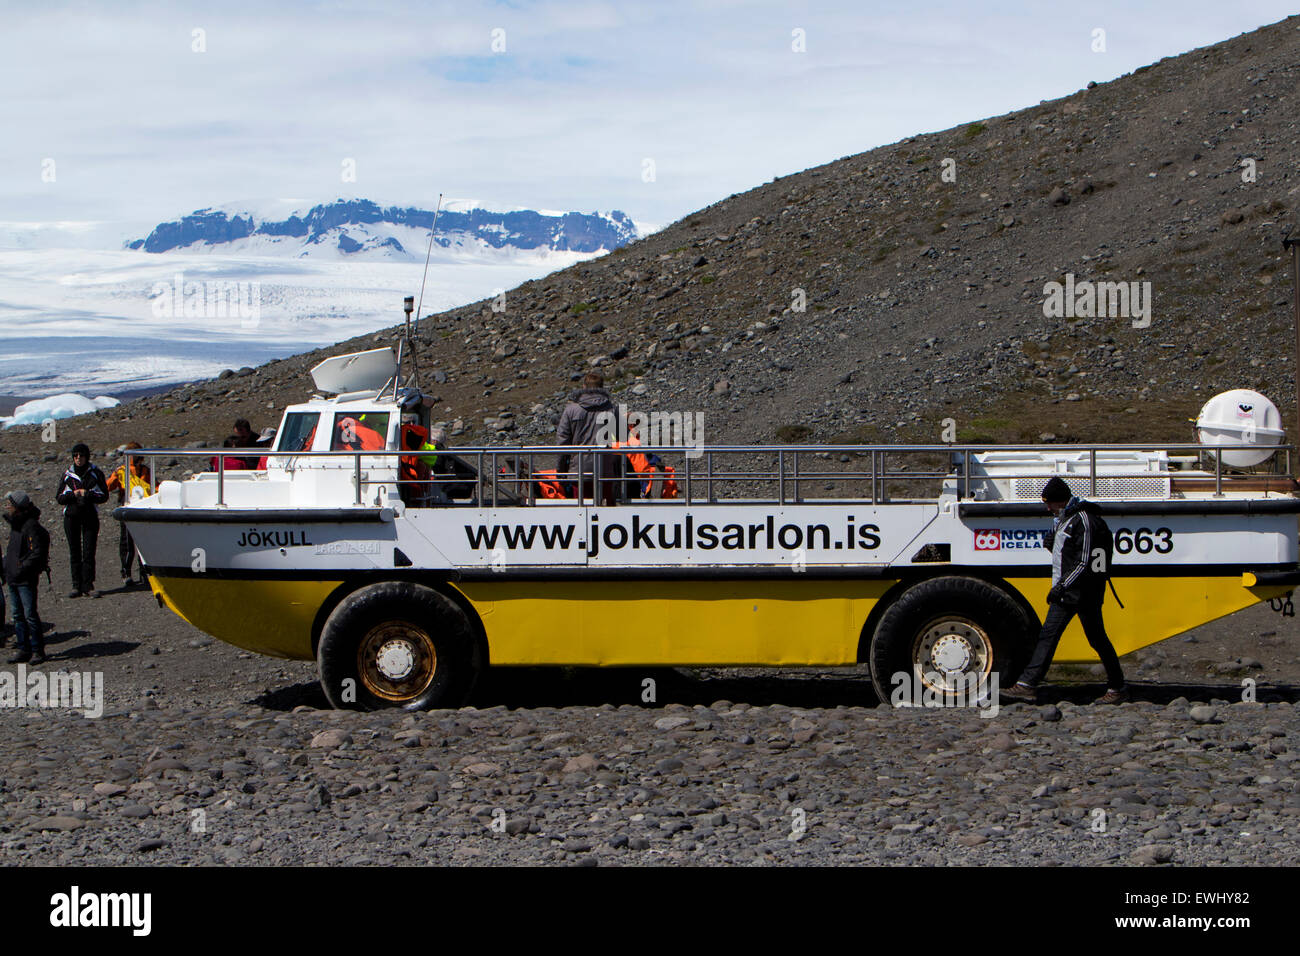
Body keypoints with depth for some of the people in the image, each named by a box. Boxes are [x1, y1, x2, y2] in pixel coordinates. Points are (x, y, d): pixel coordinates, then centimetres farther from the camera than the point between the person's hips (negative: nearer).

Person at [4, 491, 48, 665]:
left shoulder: (31, 526, -15)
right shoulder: (14, 525, 13)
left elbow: (38, 553, -19)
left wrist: (22, 569, -19)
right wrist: (6, 569, 14)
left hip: (26, 579, -9)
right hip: (13, 579, 9)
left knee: (30, 615, -6)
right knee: (18, 616, 11)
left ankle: (38, 650, 1)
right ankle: (24, 650, 17)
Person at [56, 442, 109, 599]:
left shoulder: (96, 473, 3)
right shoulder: (67, 475, 8)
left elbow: (104, 496, 1)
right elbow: (59, 498, 8)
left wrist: (87, 494, -12)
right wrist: (73, 494, -9)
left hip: (90, 516, -2)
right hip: (71, 516, 2)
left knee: (89, 552, -6)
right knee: (74, 552, 3)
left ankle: (88, 585, -2)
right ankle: (77, 586, 6)